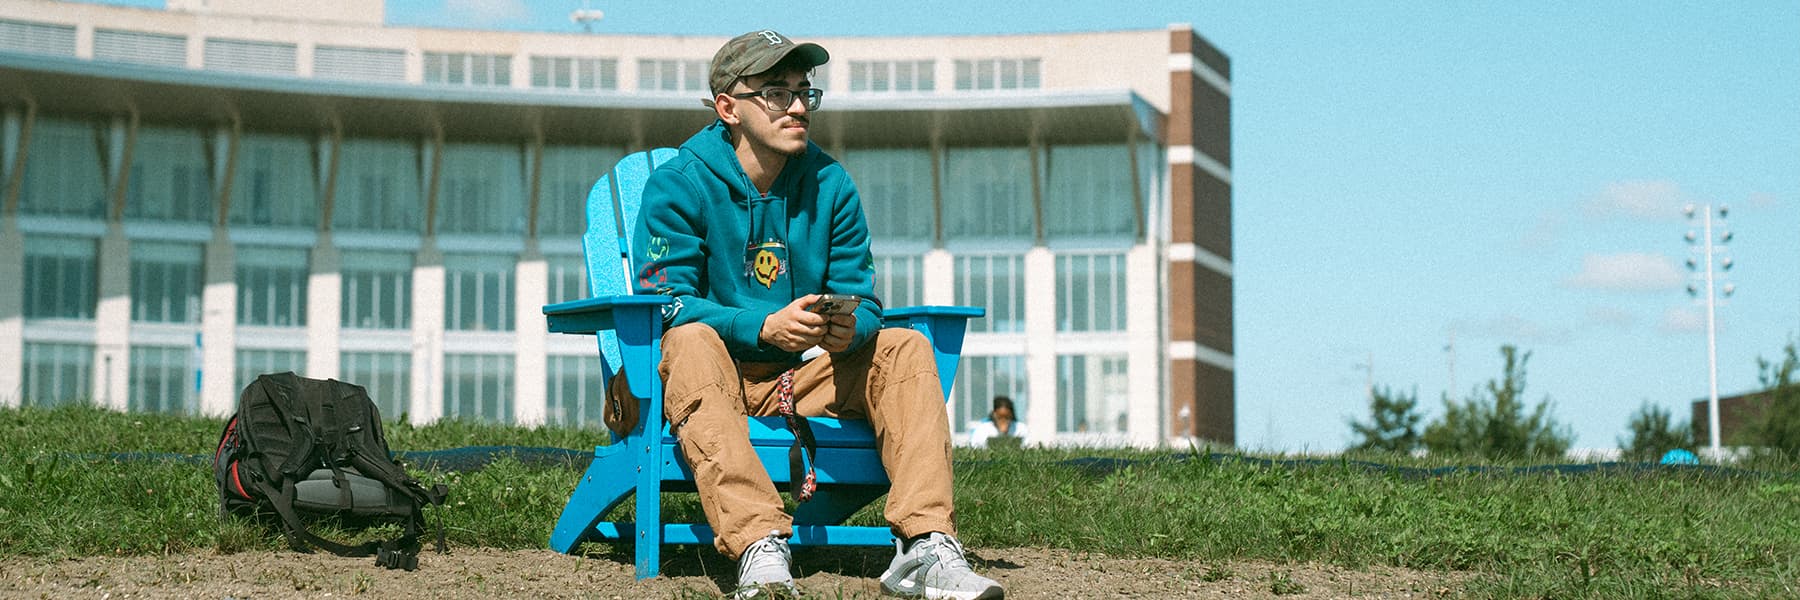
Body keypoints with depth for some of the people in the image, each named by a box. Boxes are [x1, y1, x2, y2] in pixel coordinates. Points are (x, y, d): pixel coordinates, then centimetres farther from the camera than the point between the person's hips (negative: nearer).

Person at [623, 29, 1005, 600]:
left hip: (803, 378, 4)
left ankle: (924, 544, -34)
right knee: (693, 341, -36)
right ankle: (760, 549, -54)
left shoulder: (831, 184, 6)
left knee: (905, 348, -17)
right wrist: (763, 328, -31)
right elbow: (666, 304, -15)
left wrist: (848, 329, -24)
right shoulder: (677, 185, -6)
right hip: (715, 379, -4)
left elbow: (862, 302, 2)